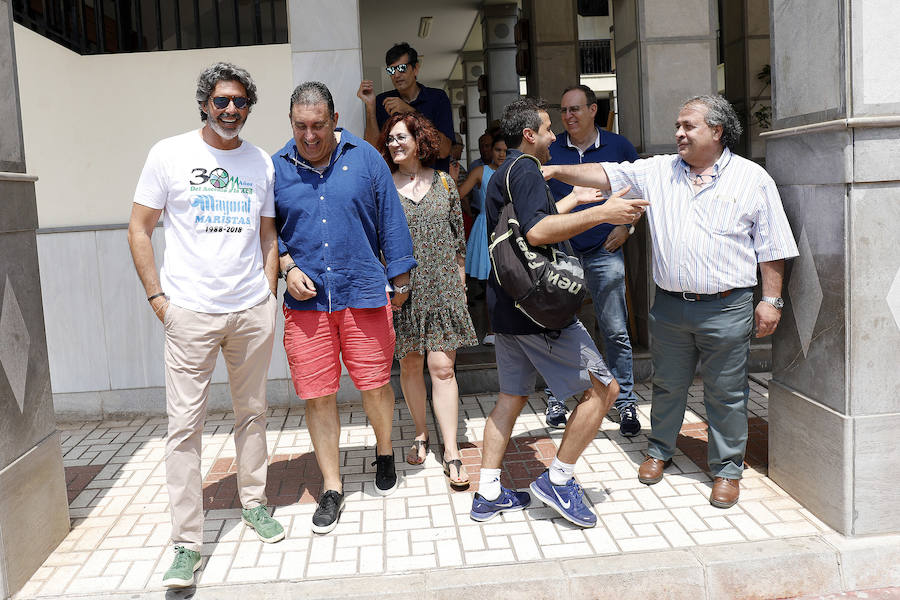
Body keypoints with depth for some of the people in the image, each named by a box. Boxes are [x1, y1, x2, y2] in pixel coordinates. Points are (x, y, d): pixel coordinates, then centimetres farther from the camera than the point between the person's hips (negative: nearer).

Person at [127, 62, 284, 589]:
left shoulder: (261, 163, 10)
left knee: (252, 412, 13)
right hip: (191, 313, -3)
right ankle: (188, 542, 7)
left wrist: (268, 295, 7)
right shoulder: (170, 154, 0)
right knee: (185, 424, -2)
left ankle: (254, 503, 31)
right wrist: (157, 297, -6)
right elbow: (140, 229, 2)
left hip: (253, 311, 3)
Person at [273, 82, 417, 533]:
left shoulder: (365, 158, 3)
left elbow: (391, 222, 7)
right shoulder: (275, 169, 5)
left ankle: (384, 454, 35)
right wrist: (288, 267, -4)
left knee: (375, 384, 5)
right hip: (306, 300, 1)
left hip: (364, 293, -1)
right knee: (318, 396, 2)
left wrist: (399, 278, 7)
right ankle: (332, 489, 18)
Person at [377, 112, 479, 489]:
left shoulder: (443, 182, 7)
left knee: (442, 366, -5)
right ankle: (421, 434, 28)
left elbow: (458, 235, 12)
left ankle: (451, 451, -2)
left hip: (442, 287, 0)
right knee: (409, 365, 8)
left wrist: (460, 280, 10)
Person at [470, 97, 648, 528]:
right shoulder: (525, 170, -11)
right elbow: (536, 233, -27)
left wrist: (573, 200, 41)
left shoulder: (502, 175, 20)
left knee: (512, 396, 16)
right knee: (603, 388, -2)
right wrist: (601, 213, -27)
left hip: (506, 309, 10)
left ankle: (488, 494, 19)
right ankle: (558, 480, 4)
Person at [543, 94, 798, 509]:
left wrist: (771, 300, -3)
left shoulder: (752, 178, 1)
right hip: (669, 306, 3)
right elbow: (607, 175, 3)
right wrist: (558, 171, -9)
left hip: (726, 308, -2)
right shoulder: (658, 171, 8)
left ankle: (727, 469, 23)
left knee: (726, 394, 7)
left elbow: (771, 247, 1)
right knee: (667, 385, 16)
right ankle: (659, 451, 36)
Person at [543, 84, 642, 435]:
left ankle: (625, 403, 11)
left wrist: (627, 226, 3)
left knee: (615, 331, 0)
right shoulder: (549, 150, 4)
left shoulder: (618, 146, 4)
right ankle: (556, 400, 19)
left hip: (604, 252, -1)